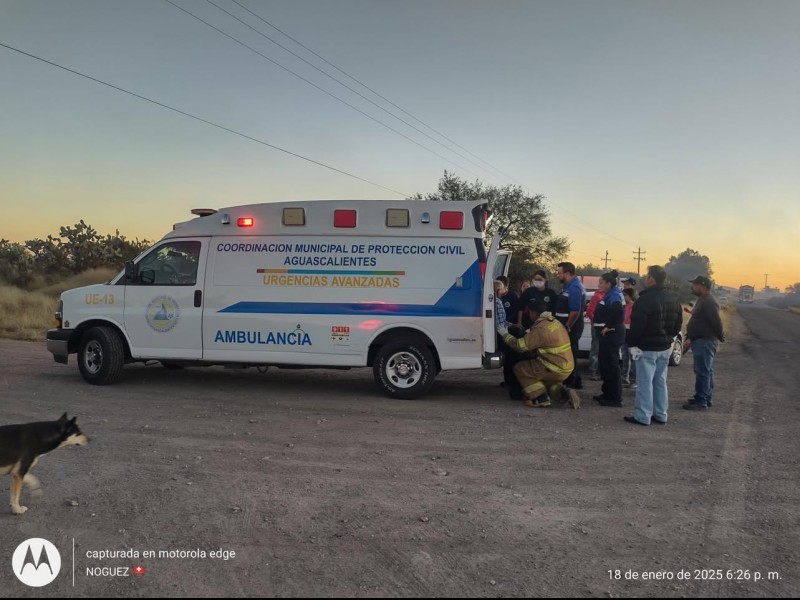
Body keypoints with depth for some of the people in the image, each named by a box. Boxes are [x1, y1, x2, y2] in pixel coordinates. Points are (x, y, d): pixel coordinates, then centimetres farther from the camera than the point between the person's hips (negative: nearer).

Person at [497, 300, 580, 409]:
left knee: (520, 369, 3)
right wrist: (531, 333, 24)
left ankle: (541, 399, 0)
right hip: (567, 368, 9)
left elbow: (520, 346, -15)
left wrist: (505, 334, -2)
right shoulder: (555, 322, 8)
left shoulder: (541, 328, -19)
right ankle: (562, 392, 11)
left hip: (556, 369, -9)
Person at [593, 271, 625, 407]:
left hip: (611, 334, -11)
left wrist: (609, 326, -24)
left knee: (611, 365, -7)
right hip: (607, 334, 11)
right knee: (604, 363, 16)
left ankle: (615, 398, -2)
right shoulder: (608, 295, 15)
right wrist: (599, 325, 8)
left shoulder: (614, 296, -15)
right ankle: (608, 393, 25)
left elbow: (618, 311, -33)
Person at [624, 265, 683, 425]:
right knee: (660, 381, 15)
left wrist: (632, 344, -10)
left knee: (645, 382, -4)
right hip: (665, 347, 8)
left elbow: (637, 326, -20)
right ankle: (660, 415, 20)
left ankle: (642, 416, -1)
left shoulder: (645, 299, -19)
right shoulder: (673, 300, 10)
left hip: (647, 348, -8)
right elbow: (678, 324, 17)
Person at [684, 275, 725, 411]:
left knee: (702, 372, -9)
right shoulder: (703, 300, 15)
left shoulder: (709, 302, -19)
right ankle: (706, 398, 24)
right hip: (702, 341, 11)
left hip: (705, 342, -11)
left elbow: (716, 322, -23)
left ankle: (701, 402, -7)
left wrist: (720, 337, -12)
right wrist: (690, 335, 18)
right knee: (706, 372, 16)